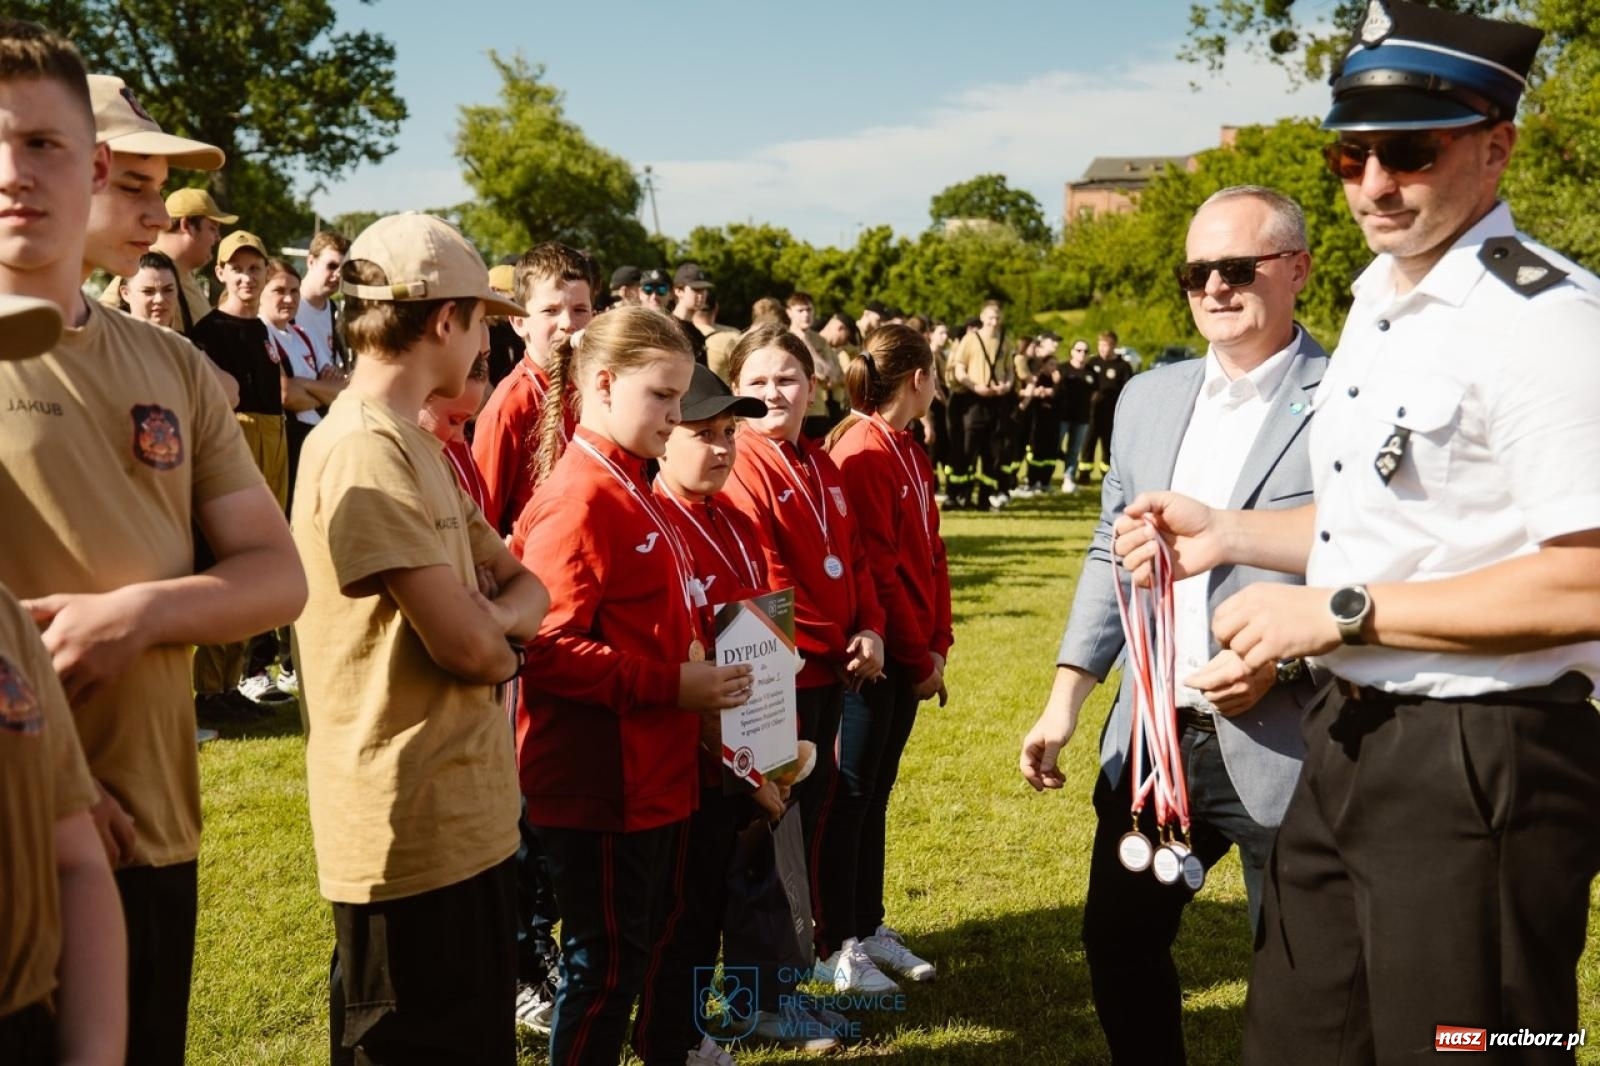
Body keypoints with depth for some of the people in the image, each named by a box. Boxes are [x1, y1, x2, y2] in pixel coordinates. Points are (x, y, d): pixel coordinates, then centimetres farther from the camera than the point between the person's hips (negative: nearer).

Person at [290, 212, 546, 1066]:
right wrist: (505, 633, -2)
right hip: (413, 828, -10)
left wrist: (490, 617, -10)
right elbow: (466, 645, -24)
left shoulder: (413, 444, 13)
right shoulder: (365, 449, -20)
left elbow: (524, 585, 12)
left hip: (464, 815, 10)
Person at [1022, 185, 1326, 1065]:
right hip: (1153, 736, 6)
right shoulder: (1149, 397, 10)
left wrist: (1281, 659, -22)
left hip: (1282, 746, -6)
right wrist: (1066, 698, 7)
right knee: (1117, 939, 17)